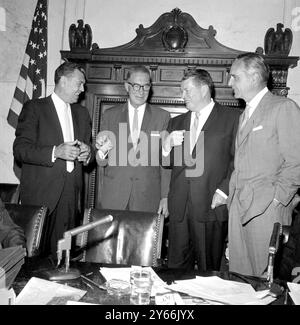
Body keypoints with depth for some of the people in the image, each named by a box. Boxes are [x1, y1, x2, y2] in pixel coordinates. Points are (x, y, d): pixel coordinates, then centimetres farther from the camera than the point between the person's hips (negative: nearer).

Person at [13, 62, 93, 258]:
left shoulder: (82, 113, 18)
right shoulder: (34, 108, 1)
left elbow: (88, 149, 22)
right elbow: (20, 149, -7)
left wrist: (87, 154, -2)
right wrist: (55, 152, -20)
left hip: (72, 194, 4)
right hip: (40, 194, -4)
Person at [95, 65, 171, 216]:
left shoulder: (162, 116, 1)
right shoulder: (110, 114, 4)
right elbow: (101, 162, 5)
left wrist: (165, 197, -1)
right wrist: (103, 151, -18)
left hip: (148, 199, -1)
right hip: (113, 198, 1)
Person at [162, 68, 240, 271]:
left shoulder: (232, 118, 1)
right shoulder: (177, 122, 17)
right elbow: (165, 163, 17)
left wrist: (224, 191, -12)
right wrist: (166, 146, -3)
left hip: (212, 206, -4)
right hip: (179, 207, 5)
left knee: (208, 268, 6)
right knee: (176, 266, 9)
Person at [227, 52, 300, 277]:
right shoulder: (246, 114, 20)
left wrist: (277, 199, -13)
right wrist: (227, 191, 8)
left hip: (266, 207, -7)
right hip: (239, 205, 7)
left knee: (266, 274, 1)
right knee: (239, 277, 11)